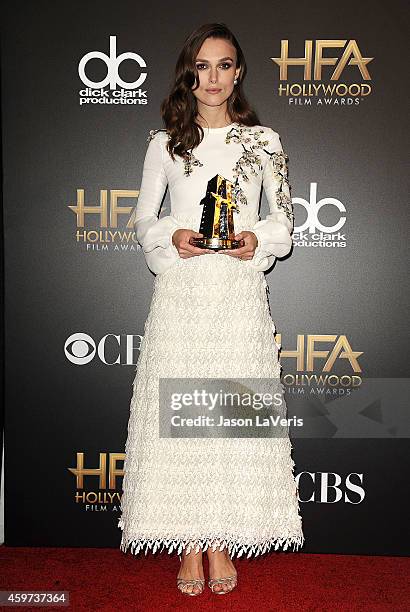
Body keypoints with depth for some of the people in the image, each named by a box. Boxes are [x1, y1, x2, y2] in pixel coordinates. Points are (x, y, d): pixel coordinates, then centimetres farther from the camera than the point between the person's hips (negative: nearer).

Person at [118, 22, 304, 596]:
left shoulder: (263, 141, 9)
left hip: (240, 294, 0)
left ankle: (223, 540, 18)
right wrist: (172, 238, -8)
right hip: (181, 294, 1)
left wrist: (257, 240, -9)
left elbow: (285, 217, 12)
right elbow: (144, 219, 12)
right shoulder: (165, 142, 9)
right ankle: (190, 542, 16)